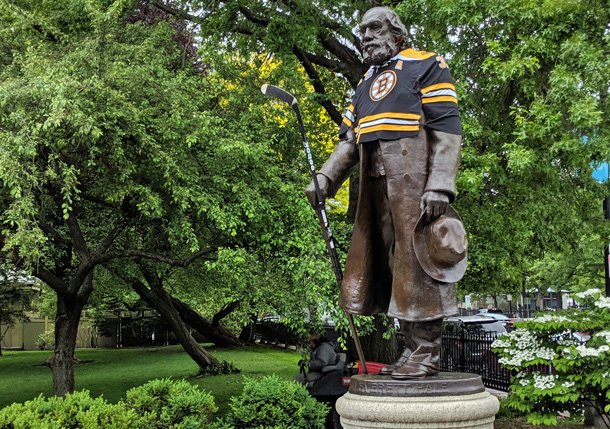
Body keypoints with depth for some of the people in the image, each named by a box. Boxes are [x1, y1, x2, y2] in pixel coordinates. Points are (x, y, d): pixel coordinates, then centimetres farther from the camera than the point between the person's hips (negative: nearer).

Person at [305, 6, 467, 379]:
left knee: (416, 261, -7)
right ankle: (412, 348, 15)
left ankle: (427, 353, -1)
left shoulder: (426, 67, 3)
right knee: (389, 262, 7)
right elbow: (350, 140, 19)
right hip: (376, 186, 7)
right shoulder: (366, 85, 24)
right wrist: (324, 178, 4)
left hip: (413, 182, -7)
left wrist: (439, 186, -18)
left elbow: (447, 130, -7)